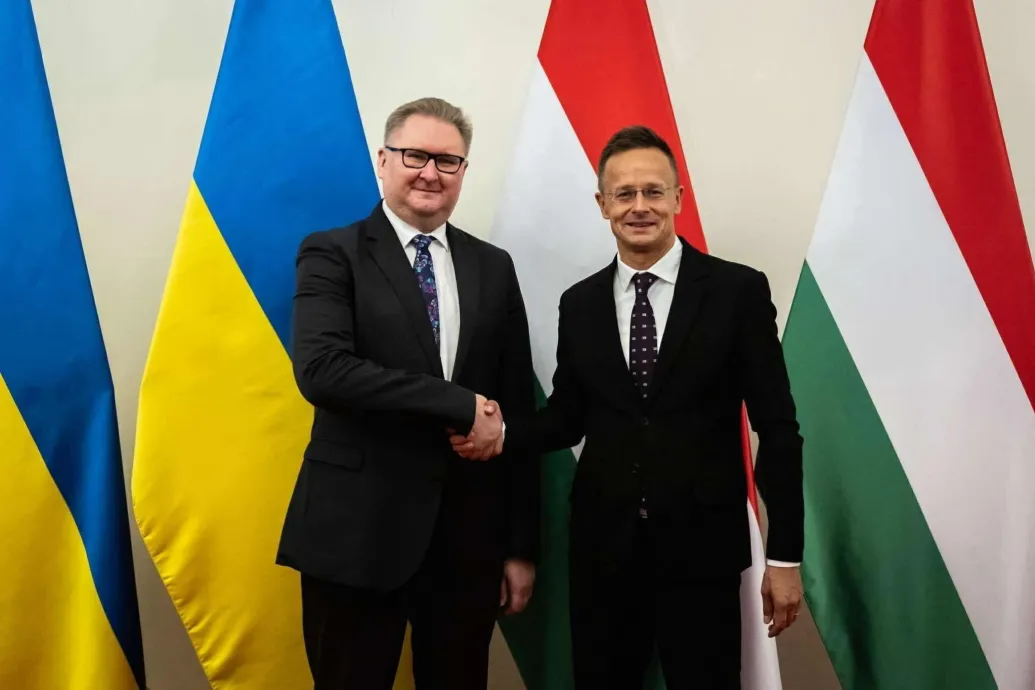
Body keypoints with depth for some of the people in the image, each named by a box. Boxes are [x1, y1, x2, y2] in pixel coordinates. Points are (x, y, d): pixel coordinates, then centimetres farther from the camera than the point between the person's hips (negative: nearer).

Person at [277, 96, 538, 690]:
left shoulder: (494, 268, 8)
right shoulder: (333, 254, -2)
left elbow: (519, 410, 7)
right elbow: (321, 370, -18)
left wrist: (522, 545, 4)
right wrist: (461, 407, -18)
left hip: (469, 535, 3)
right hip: (357, 531, -3)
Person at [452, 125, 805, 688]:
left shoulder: (738, 291, -6)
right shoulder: (579, 304, 5)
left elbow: (776, 427, -5)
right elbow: (567, 416, 10)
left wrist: (784, 555, -6)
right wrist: (501, 431, -11)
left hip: (701, 547, -3)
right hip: (601, 547, 3)